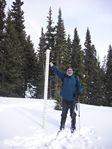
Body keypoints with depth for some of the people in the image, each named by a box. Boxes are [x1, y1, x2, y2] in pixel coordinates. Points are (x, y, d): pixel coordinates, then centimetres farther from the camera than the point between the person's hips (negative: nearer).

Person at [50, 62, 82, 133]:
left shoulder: (76, 78, -1)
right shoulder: (64, 77, 2)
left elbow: (79, 87, 1)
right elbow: (58, 71, -5)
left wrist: (77, 95, -10)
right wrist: (52, 66, -18)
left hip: (72, 99, -1)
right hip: (65, 99, 1)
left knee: (73, 114, 8)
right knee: (64, 114, 10)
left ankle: (73, 127, 22)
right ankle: (62, 126, 24)